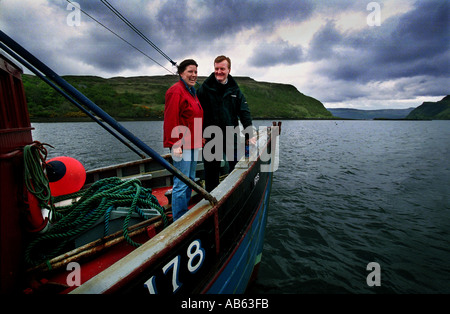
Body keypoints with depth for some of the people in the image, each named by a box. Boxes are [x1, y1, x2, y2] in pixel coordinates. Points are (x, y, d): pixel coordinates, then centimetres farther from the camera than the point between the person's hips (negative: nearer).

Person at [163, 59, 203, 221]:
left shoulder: (192, 92, 21)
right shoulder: (176, 91, -10)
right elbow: (171, 120, -18)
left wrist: (199, 140, 23)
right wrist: (175, 144, -23)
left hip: (193, 144, 10)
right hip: (182, 146, -10)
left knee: (190, 180, 17)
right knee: (181, 183, -6)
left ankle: (185, 214, 32)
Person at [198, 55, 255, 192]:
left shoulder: (235, 90, 6)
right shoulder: (205, 88, -2)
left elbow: (244, 112, 5)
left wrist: (250, 134, -4)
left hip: (232, 137, 3)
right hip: (211, 138, -2)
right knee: (211, 172, 10)